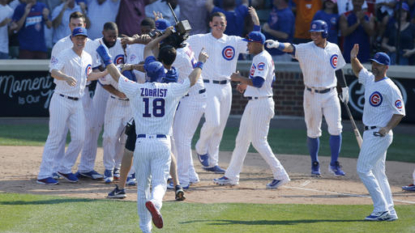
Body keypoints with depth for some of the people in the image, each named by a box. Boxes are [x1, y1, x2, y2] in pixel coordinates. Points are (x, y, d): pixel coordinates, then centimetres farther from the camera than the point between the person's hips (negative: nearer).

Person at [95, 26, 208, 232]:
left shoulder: (136, 90, 2)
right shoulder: (172, 90, -1)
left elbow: (116, 75, 14)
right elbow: (193, 80, 9)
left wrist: (106, 58, 29)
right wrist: (200, 62, 26)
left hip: (141, 143, 1)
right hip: (162, 143, -1)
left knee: (142, 186, 11)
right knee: (159, 182, -4)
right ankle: (154, 202, -39)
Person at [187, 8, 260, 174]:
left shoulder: (234, 42, 8)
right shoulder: (201, 40, -1)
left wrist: (256, 22, -5)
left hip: (226, 87, 5)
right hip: (209, 86, -4)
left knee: (220, 128, 8)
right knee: (213, 122, -17)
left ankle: (211, 162, 17)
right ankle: (201, 149, 11)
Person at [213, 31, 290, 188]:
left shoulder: (262, 58, -16)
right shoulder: (262, 57, 15)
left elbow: (258, 82, -27)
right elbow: (270, 80, 23)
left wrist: (239, 78, -16)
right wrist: (245, 85, 17)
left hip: (261, 103, -11)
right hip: (254, 103, 11)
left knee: (259, 141, -9)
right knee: (242, 139, 13)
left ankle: (280, 175, -5)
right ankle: (231, 176, 19)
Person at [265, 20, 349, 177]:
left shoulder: (334, 49, 2)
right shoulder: (306, 49, -10)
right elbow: (291, 48, -29)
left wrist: (344, 87, 18)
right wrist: (277, 45, -49)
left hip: (330, 94, 2)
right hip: (312, 95, -2)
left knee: (335, 129, -1)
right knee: (313, 131, 4)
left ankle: (334, 164, 10)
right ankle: (315, 164, 18)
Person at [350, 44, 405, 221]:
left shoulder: (390, 87, -15)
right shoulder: (369, 80, 11)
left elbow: (400, 112, -15)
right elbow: (358, 71, 31)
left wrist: (387, 128, -28)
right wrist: (353, 58, 11)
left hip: (379, 135, -9)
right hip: (370, 133, 9)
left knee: (363, 169, -12)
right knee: (377, 173, 10)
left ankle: (381, 208, -12)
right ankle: (389, 211, 12)